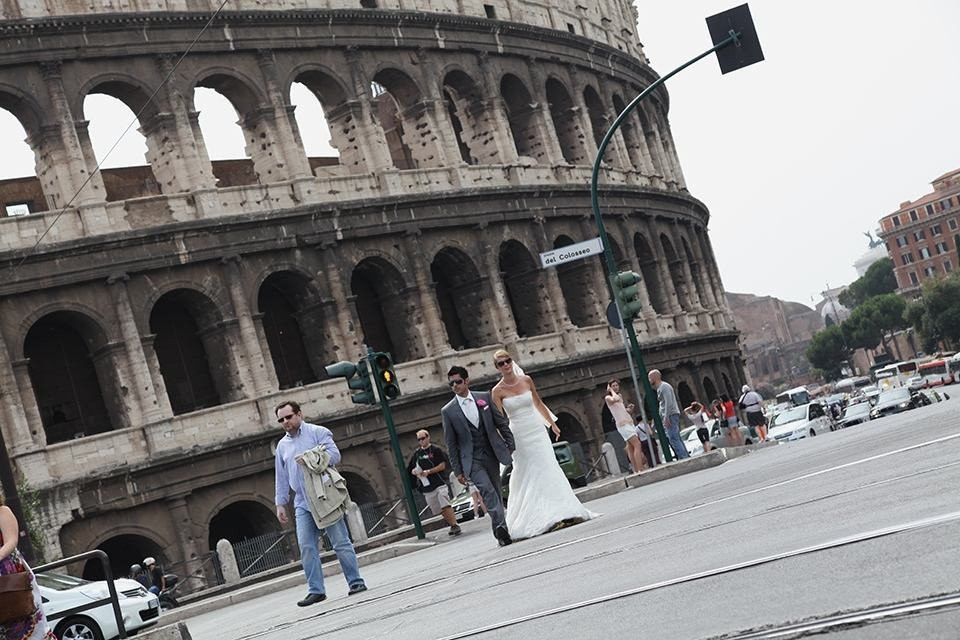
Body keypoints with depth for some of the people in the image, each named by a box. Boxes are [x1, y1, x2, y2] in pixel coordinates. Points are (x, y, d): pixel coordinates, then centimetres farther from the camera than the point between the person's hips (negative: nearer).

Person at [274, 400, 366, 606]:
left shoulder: (318, 432, 1)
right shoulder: (282, 445, 17)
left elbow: (334, 455, -10)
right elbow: (281, 478, 19)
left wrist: (310, 459, -20)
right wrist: (280, 504, 13)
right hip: (302, 504, 5)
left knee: (341, 542, -2)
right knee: (306, 547, -4)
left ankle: (355, 582, 5)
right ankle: (316, 590, -2)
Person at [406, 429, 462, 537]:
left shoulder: (436, 450, 0)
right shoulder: (417, 453, 13)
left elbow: (442, 465, -6)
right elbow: (409, 470, 19)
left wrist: (428, 472, -14)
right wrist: (414, 472, -4)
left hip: (439, 482, -5)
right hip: (426, 487, 5)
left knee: (445, 506, -18)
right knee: (440, 510, 6)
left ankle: (454, 525, -16)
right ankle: (452, 525, 18)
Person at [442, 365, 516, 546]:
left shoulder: (484, 398, 4)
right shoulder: (448, 411, -1)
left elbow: (502, 423, 10)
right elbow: (451, 444, 2)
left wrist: (511, 446, 5)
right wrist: (458, 471, 0)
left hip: (492, 455, 3)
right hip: (471, 460, -3)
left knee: (496, 493, 8)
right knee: (487, 490, -20)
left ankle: (501, 531, 16)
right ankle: (501, 527, -25)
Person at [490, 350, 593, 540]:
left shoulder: (526, 380, 3)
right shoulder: (498, 391, -7)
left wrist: (552, 423, 18)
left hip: (537, 431, 3)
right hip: (519, 436, -3)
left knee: (549, 470, 0)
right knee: (530, 475, -2)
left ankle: (564, 512, 4)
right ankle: (548, 517, 2)